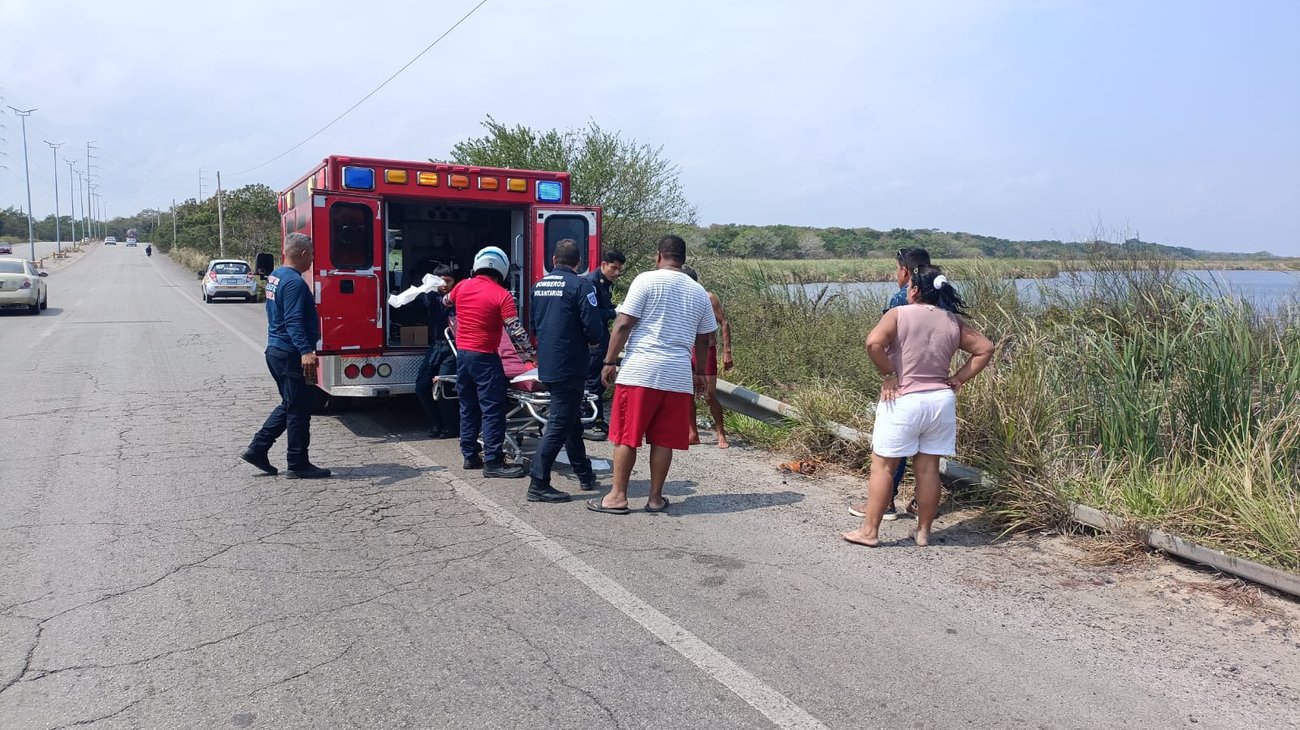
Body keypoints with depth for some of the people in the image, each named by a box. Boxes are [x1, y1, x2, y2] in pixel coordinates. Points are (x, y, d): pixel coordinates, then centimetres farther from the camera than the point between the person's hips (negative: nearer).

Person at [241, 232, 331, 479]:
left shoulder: (275, 277, 14)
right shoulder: (294, 283, -18)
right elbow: (294, 322, -27)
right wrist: (306, 351, -36)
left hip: (276, 351, 10)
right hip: (291, 354, -10)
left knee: (289, 405, 21)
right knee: (299, 409, -1)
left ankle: (257, 449, 21)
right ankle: (298, 465, 6)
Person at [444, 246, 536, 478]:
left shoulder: (461, 287, 5)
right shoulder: (502, 295, -11)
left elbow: (446, 301, 28)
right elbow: (516, 331, -14)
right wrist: (531, 354, -5)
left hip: (462, 354, 7)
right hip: (484, 358, -7)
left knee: (468, 408, 14)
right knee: (492, 410, -4)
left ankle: (470, 456, 21)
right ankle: (492, 462, -5)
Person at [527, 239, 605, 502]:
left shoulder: (539, 285, 10)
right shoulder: (580, 285, -13)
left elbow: (533, 325, 20)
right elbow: (594, 328, -18)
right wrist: (593, 341, 3)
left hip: (546, 366, 8)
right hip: (570, 367, -8)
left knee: (571, 420, 18)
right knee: (559, 424, -3)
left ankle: (585, 476, 29)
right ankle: (538, 484, -3)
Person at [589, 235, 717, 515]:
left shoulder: (646, 280, -2)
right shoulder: (699, 292, 13)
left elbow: (623, 324, -8)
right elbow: (703, 339, 19)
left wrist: (610, 361, -2)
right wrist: (699, 373, 30)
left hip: (640, 371, -4)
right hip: (678, 375, 4)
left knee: (625, 437, 4)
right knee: (663, 440, 10)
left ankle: (617, 496, 8)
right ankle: (655, 497, 16)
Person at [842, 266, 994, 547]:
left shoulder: (899, 314, -8)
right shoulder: (954, 321, 6)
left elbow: (873, 343, -23)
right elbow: (985, 349, 8)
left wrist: (888, 375, -11)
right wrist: (959, 379, 6)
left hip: (903, 401, -4)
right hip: (941, 401, 5)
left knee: (882, 466, 5)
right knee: (928, 468, 11)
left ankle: (869, 531, 9)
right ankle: (923, 532, 20)